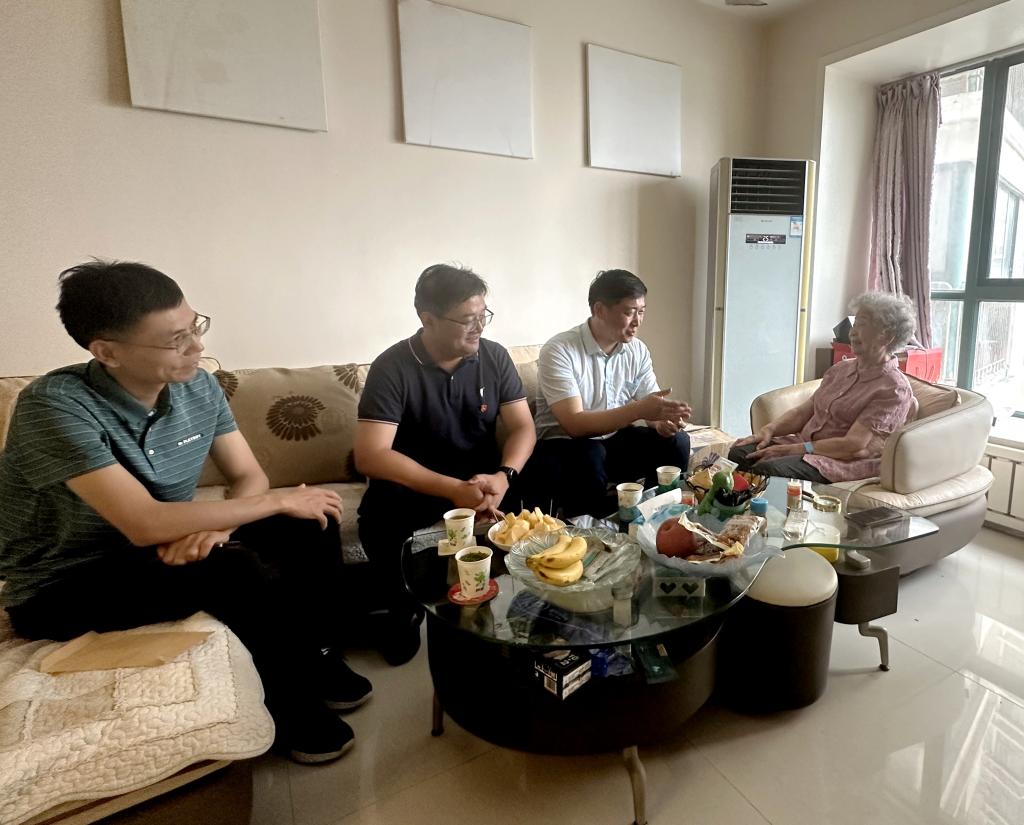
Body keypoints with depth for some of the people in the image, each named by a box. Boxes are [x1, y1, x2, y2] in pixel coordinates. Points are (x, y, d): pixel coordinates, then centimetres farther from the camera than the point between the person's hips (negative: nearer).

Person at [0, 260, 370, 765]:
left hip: (160, 550, 6)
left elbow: (249, 478, -3)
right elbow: (145, 524, -35)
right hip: (63, 587, -6)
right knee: (241, 570, -31)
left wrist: (213, 526, -26)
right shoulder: (56, 405, -27)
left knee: (311, 524, -8)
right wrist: (281, 500, -27)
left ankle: (319, 657, 10)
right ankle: (293, 703, -6)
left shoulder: (198, 387, -8)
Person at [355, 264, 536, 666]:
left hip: (484, 476, 3)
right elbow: (370, 456, -23)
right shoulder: (392, 368, -15)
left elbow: (522, 427, -4)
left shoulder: (495, 356, -3)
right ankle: (404, 607, -1)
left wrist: (504, 476, -26)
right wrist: (454, 489, -33)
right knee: (380, 514, -33)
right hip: (416, 482, -2)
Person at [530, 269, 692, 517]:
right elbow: (575, 424, -27)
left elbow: (651, 408, 1)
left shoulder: (638, 351, 0)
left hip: (613, 440, 6)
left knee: (675, 442, -16)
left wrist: (663, 422, -25)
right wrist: (638, 410, -34)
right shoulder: (559, 351, -20)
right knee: (590, 455, -37)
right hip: (562, 445, -5)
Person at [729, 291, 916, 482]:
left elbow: (853, 445, -16)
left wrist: (792, 449, -21)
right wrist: (769, 429, -5)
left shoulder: (894, 388, -7)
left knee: (766, 468, -34)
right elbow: (803, 412, 15)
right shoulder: (841, 369, 17)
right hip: (805, 444, 7)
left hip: (843, 462, -7)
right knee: (739, 453, -20)